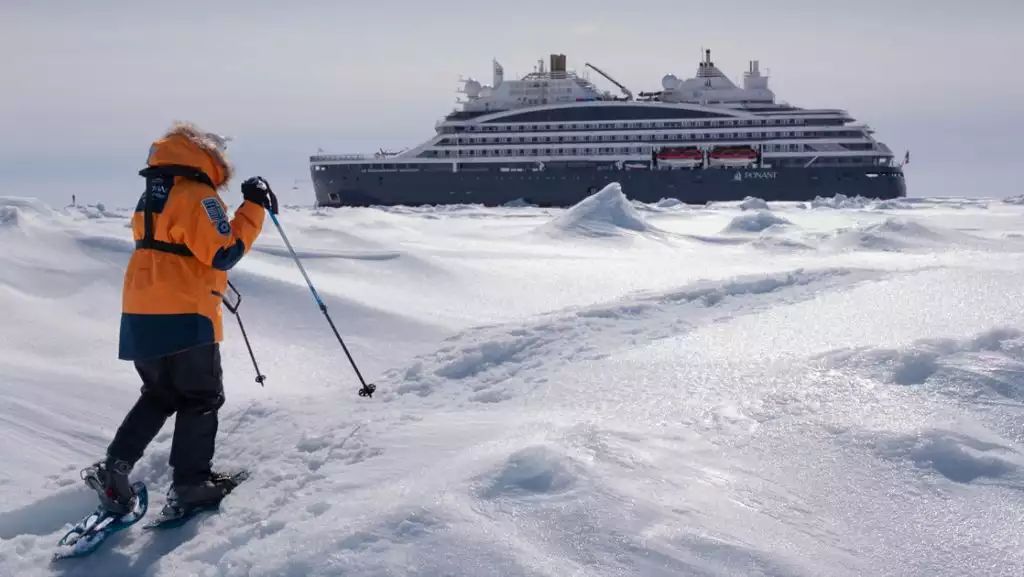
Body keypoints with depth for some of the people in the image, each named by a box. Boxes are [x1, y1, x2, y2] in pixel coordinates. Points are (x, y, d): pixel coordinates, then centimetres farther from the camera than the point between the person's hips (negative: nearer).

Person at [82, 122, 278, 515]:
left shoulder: (152, 198, 16)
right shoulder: (197, 195, -13)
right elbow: (224, 254, -16)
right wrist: (254, 208, -11)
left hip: (141, 314, 9)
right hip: (182, 317, -8)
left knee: (160, 396, 21)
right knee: (202, 398, 6)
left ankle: (113, 468, 12)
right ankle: (191, 482, 9)